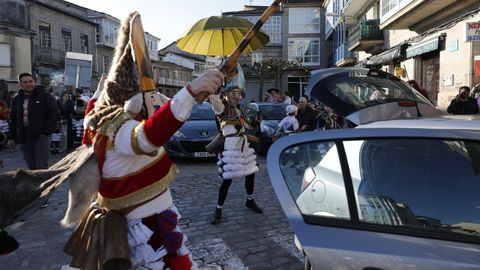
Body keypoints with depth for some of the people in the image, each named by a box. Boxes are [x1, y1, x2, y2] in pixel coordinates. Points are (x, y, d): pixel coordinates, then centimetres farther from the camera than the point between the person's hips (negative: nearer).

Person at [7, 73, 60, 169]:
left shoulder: (45, 96, -2)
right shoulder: (17, 99, 13)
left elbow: (55, 114, -7)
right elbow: (13, 120, 18)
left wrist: (47, 132, -13)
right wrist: (11, 137, 14)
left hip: (41, 136, -5)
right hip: (24, 138, 5)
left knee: (41, 167, -9)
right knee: (31, 167, 10)